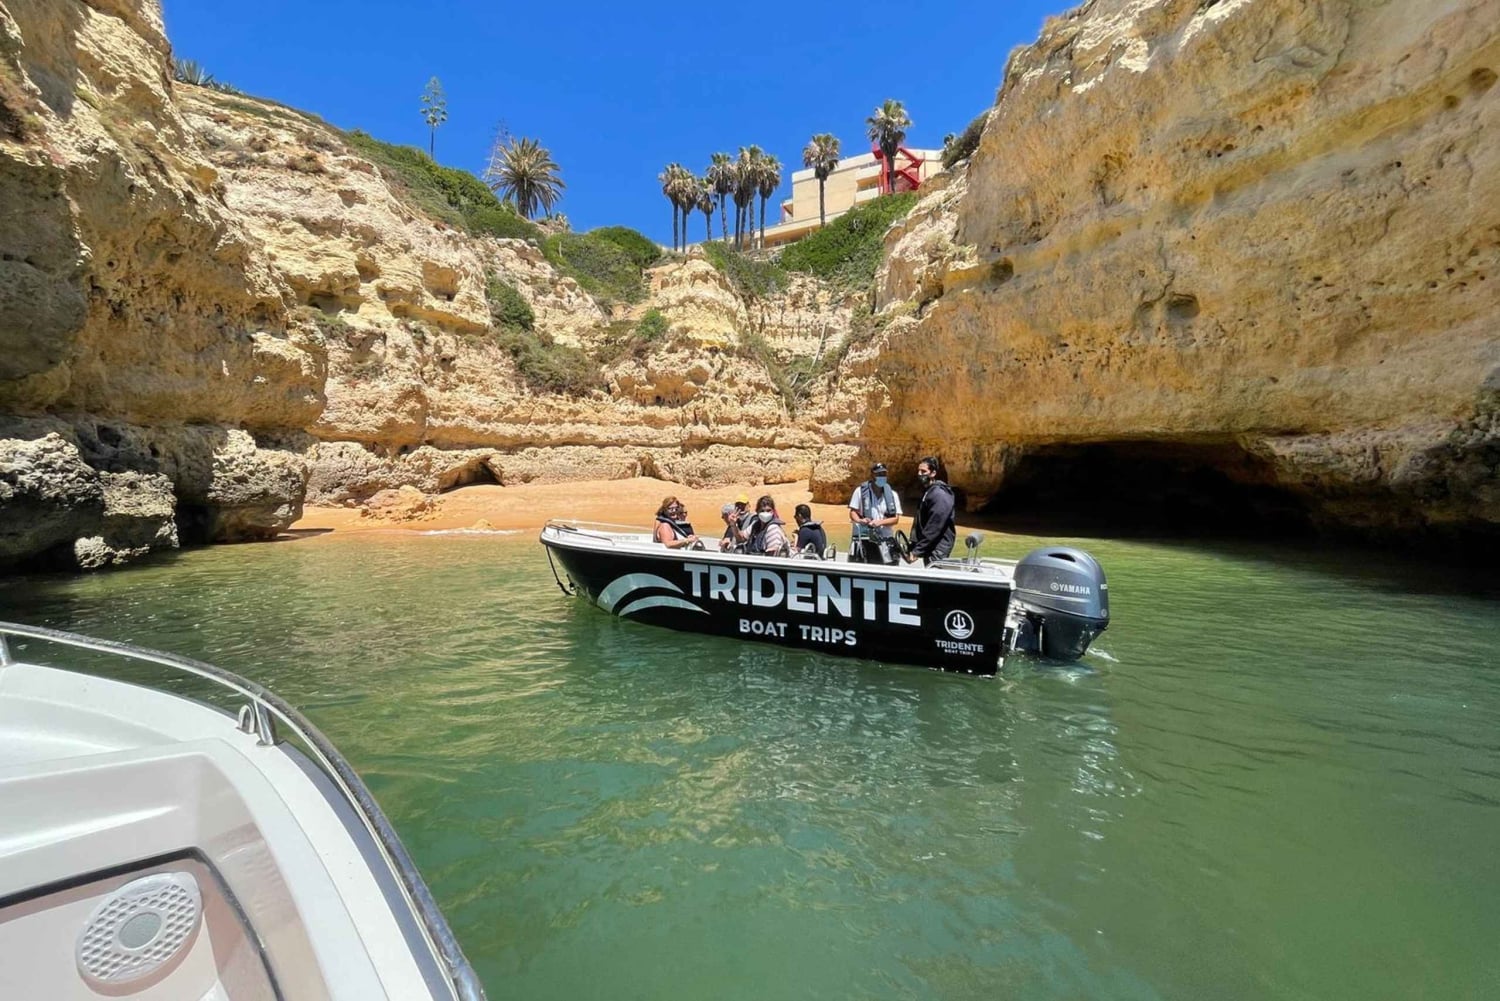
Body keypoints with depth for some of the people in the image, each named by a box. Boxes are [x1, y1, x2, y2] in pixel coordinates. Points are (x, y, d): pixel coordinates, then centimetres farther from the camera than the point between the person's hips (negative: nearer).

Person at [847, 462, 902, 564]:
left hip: (884, 541, 2)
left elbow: (896, 518, 3)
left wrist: (880, 522, -16)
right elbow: (853, 512, 2)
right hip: (862, 539, -2)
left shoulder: (892, 494, 6)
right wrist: (860, 520, -20)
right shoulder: (861, 490, 0)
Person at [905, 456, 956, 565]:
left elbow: (933, 528, -23)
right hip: (929, 549, 10)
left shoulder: (939, 494, -17)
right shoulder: (927, 492, 15)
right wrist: (913, 548, 14)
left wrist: (916, 551, -22)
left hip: (937, 552, -10)